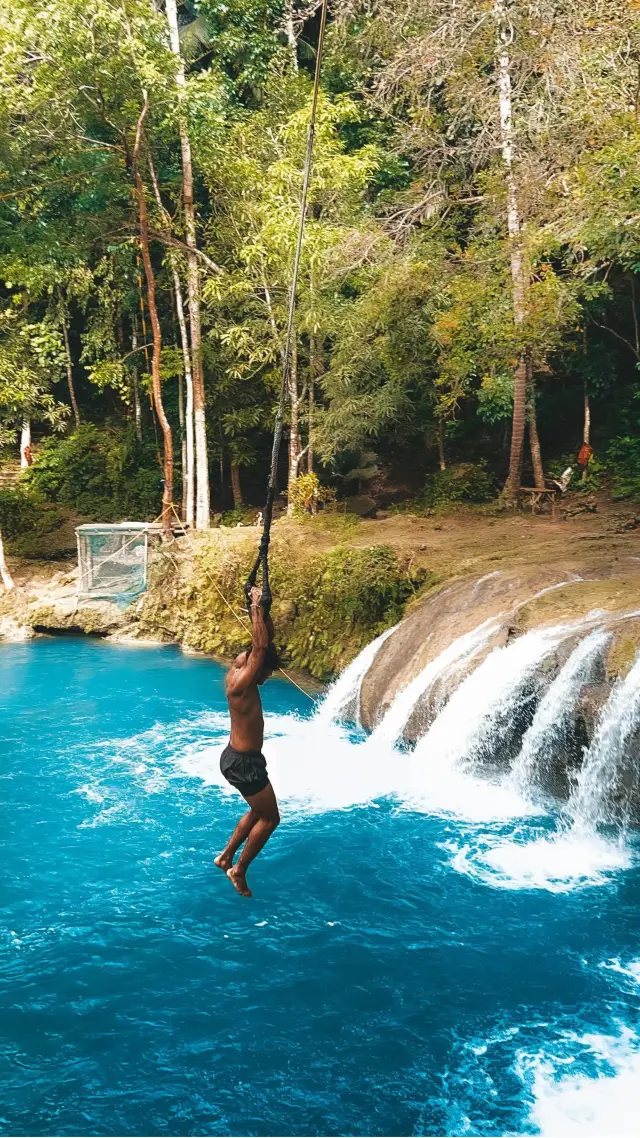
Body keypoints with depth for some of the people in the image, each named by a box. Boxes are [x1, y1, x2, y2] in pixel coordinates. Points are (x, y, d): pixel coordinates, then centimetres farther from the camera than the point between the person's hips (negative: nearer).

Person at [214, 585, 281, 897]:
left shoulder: (237, 669, 3)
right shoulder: (240, 684, -24)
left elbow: (267, 639, 8)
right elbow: (260, 647, -31)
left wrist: (262, 609, -3)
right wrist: (257, 606, -26)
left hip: (238, 757, 10)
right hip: (243, 762, -10)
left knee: (258, 811, 25)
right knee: (270, 817, 4)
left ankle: (226, 856, 33)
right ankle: (238, 870, 14)